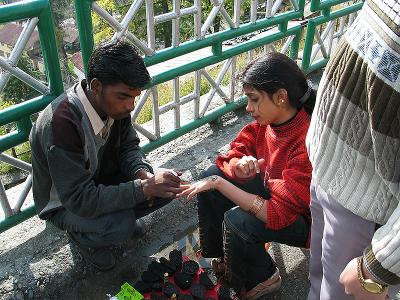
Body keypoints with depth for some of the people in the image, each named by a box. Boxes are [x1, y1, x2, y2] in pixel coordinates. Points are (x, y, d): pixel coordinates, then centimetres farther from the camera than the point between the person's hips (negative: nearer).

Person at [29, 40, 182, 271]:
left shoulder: (114, 103, -16)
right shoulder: (60, 124, -37)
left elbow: (128, 146, -3)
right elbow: (80, 199, -35)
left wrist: (144, 175, -24)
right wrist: (144, 188, -39)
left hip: (103, 180, 6)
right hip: (65, 203, -6)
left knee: (168, 186, -11)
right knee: (120, 226, -33)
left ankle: (121, 217, 14)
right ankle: (82, 236, 2)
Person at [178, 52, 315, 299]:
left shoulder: (306, 146, -35)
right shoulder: (269, 120, -12)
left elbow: (275, 214, -35)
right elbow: (240, 147, 2)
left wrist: (218, 183, -32)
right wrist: (240, 164, -23)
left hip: (302, 218, -7)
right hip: (271, 188, 8)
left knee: (237, 220, -30)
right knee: (211, 176, -4)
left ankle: (261, 279, 4)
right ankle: (222, 258, 15)